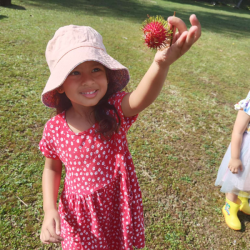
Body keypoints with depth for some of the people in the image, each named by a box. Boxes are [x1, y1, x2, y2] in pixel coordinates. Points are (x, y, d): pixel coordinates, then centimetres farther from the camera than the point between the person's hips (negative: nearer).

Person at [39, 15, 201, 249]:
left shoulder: (115, 110, -20)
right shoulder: (55, 128, -15)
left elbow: (139, 100, -44)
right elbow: (51, 169, 1)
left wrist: (162, 63, -64)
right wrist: (49, 209, -13)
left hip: (119, 205, 0)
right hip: (79, 212, 1)